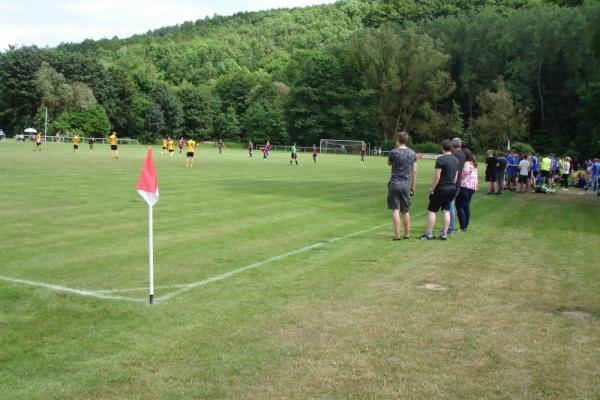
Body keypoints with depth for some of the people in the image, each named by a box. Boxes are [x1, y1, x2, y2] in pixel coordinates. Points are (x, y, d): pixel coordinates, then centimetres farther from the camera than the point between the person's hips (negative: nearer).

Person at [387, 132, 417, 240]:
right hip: (406, 184, 4)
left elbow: (389, 163, 12)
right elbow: (414, 171, 6)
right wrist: (413, 187, 13)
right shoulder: (413, 153, 4)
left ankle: (397, 235, -3)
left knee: (395, 210, -1)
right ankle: (407, 234, 19)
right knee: (406, 211, 12)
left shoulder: (394, 152, -8)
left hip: (395, 183, -4)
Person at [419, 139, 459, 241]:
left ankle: (429, 234, 1)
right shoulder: (456, 160, 9)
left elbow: (437, 176, -17)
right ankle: (444, 234, 7)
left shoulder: (440, 159, -14)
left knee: (431, 210, 0)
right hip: (452, 188, 7)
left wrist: (432, 189, -10)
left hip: (441, 188, -7)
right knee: (446, 211, 8)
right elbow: (455, 176, 14)